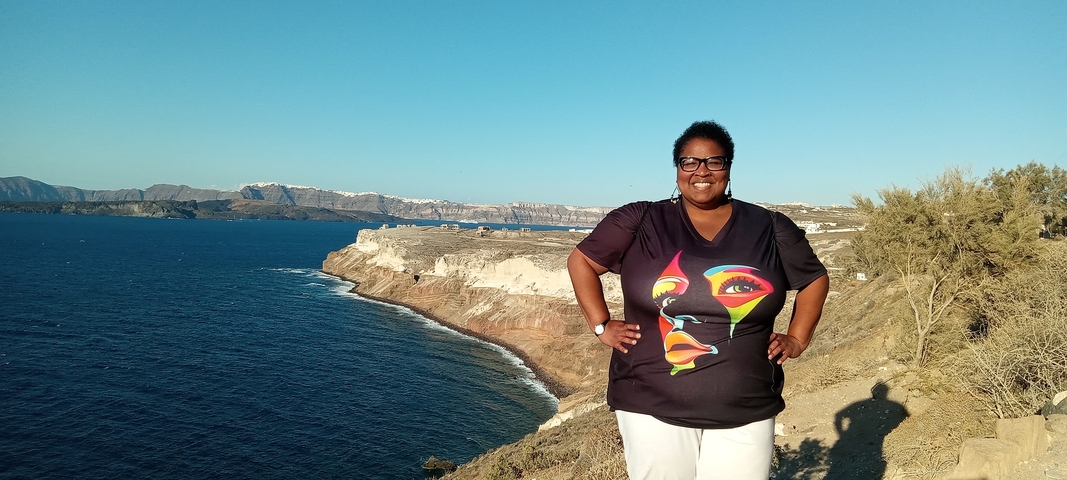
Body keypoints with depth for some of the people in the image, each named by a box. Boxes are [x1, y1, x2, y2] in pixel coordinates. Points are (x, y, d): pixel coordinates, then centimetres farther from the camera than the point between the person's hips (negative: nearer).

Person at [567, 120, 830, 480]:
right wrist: (602, 326, -1)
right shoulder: (640, 222, -2)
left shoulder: (769, 229, 3)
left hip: (746, 411, 2)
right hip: (652, 406, -1)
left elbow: (815, 279, 17)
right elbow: (581, 261, 5)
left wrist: (797, 339, 6)